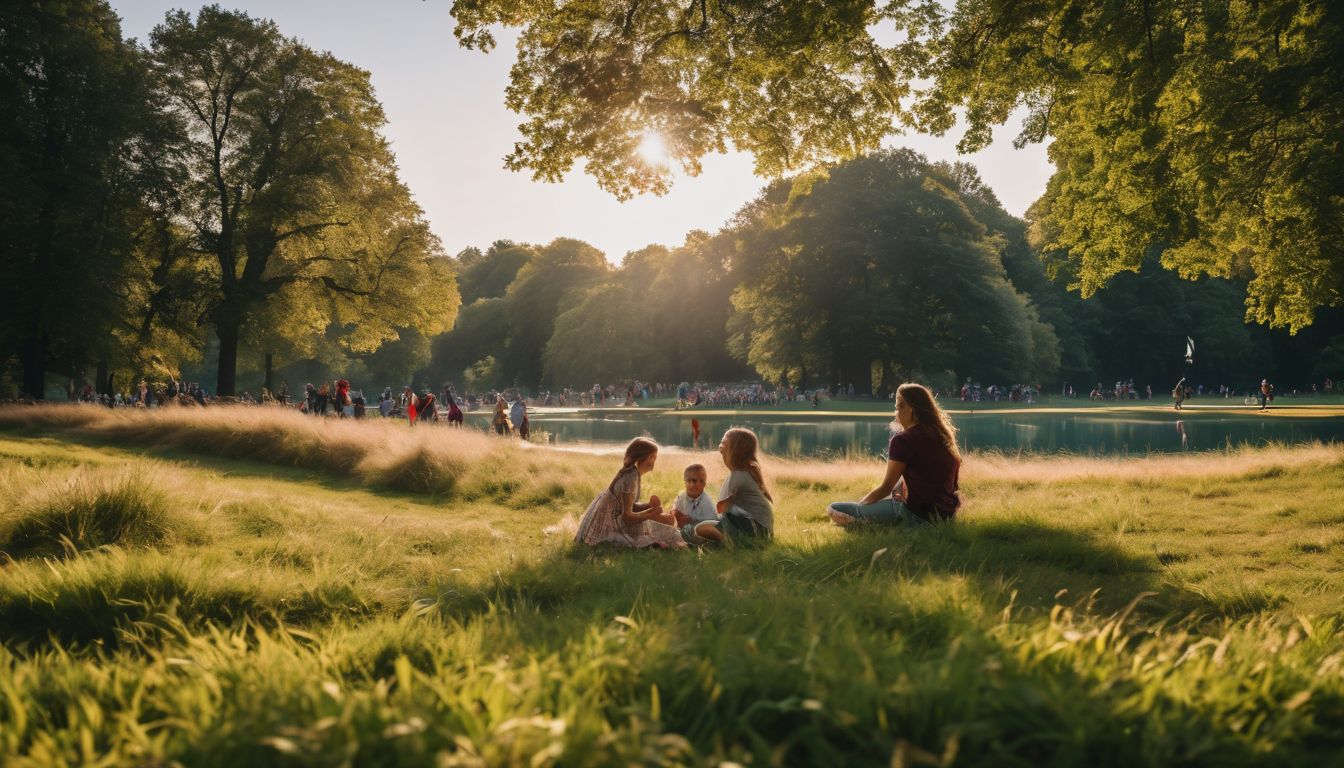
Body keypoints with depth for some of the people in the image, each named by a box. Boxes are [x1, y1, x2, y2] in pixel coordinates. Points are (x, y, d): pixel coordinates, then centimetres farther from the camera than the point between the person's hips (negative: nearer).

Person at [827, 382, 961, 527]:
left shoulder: (903, 440, -11)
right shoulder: (942, 433, 9)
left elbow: (886, 488, -5)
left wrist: (860, 503, 10)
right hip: (948, 513, 8)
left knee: (834, 510, -5)